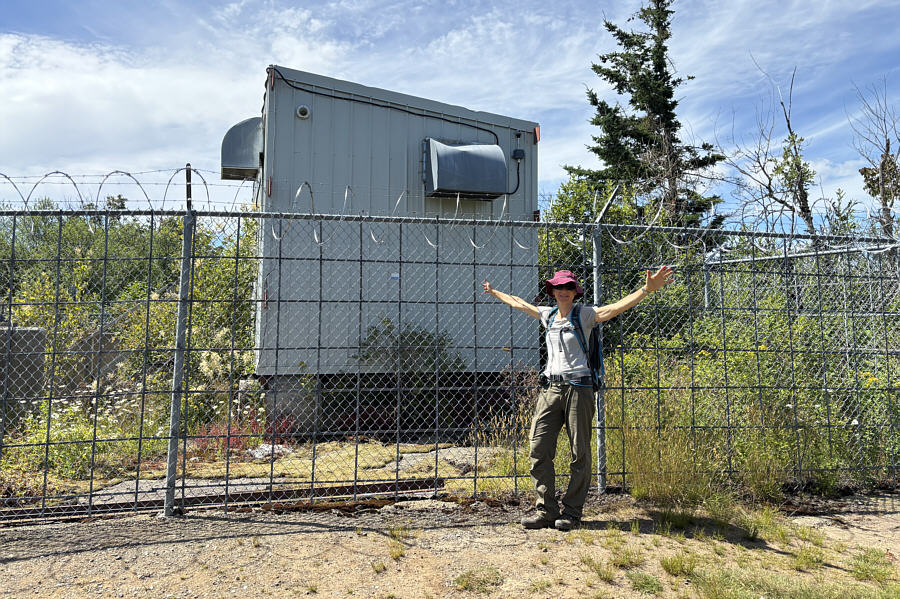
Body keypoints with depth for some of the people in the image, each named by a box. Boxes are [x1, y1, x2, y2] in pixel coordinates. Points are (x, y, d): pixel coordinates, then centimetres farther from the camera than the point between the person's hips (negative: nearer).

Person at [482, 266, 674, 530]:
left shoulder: (585, 315, 0)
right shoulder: (547, 315, 14)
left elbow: (618, 306, -13)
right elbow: (518, 303, 30)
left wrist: (647, 289, -27)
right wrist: (495, 292, 42)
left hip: (577, 387, -4)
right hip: (551, 388, 4)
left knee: (579, 453, 1)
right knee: (539, 450, -1)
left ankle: (572, 511, 13)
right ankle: (546, 509, 9)